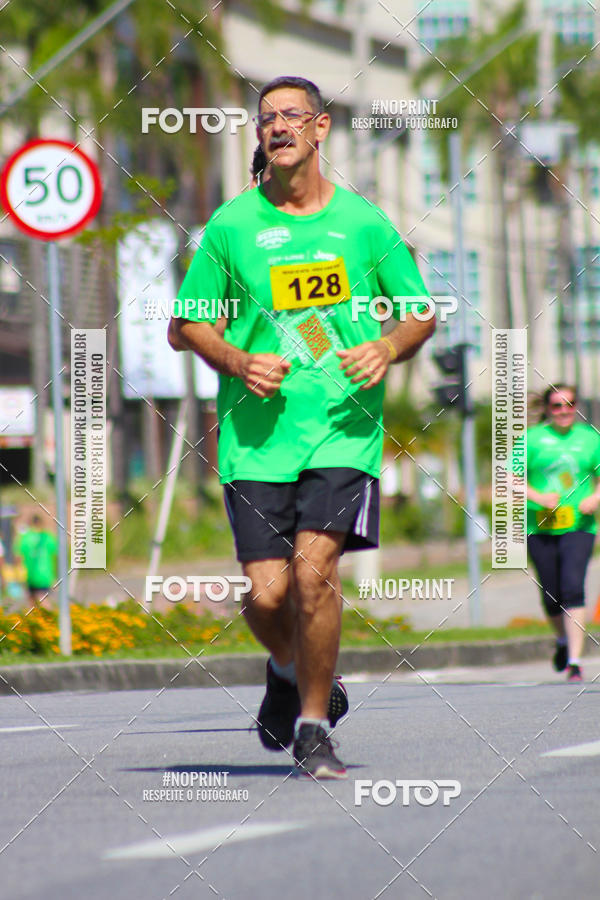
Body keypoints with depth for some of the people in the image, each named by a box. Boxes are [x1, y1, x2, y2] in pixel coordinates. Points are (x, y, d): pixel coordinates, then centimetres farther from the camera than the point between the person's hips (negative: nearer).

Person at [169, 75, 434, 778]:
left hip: (344, 430, -1)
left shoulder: (364, 223, 6)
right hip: (256, 435, 1)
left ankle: (313, 726, -1)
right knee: (266, 593, -6)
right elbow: (184, 325, 11)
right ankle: (290, 672, 29)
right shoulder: (231, 225, 5)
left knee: (314, 570, -17)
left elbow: (421, 314, 16)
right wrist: (238, 362, -8)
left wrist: (388, 348, -6)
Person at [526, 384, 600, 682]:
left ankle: (574, 661, -17)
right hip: (540, 528, 0)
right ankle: (563, 640, 38)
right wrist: (538, 497, -13)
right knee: (551, 594, 6)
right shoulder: (532, 438, 4)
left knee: (573, 588, -16)